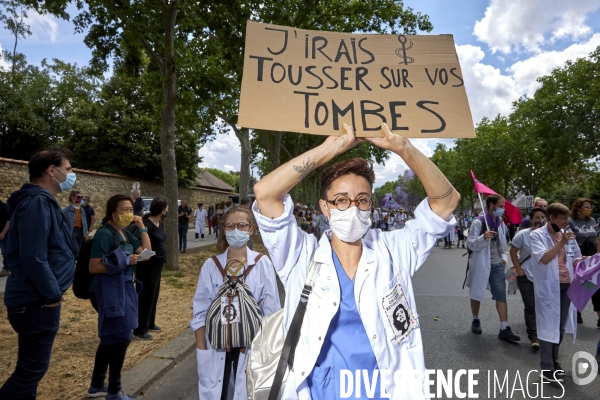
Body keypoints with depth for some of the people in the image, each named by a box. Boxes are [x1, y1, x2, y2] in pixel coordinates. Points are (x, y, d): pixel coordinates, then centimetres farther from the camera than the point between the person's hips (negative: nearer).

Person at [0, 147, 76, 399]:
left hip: (36, 299, 10)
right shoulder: (37, 203, -21)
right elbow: (33, 258, -27)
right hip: (37, 302, -10)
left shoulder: (42, 201, 12)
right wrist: (52, 294, -17)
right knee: (32, 368, 2)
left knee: (30, 365, 22)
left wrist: (53, 291, 13)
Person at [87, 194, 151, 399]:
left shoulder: (125, 233, 8)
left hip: (125, 288, 9)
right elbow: (94, 267, -20)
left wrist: (142, 226, 0)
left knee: (110, 338, 18)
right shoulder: (104, 233, -17)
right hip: (111, 290, -9)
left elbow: (146, 251, 6)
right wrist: (124, 261, -22)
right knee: (121, 337, 1)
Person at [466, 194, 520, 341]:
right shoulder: (479, 222, -13)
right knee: (477, 294, 11)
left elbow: (503, 243, 20)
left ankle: (504, 329, 3)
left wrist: (504, 257, 5)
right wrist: (483, 238, -33)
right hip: (481, 264, -5)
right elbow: (470, 244, -15)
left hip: (497, 264, 5)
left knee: (501, 295, -1)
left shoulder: (500, 222, 7)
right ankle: (475, 320, 30)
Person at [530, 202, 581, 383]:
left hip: (567, 285, 6)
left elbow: (576, 257, 17)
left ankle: (554, 361, 29)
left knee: (561, 326, 14)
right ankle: (547, 368, 8)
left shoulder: (566, 234, 10)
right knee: (548, 326, -1)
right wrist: (561, 243, -23)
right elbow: (543, 258, -19)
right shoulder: (537, 235, -8)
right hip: (549, 287, -6)